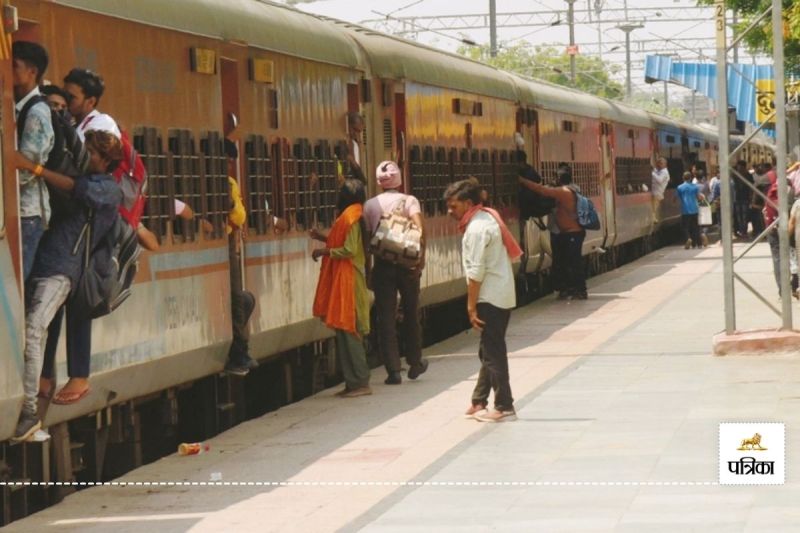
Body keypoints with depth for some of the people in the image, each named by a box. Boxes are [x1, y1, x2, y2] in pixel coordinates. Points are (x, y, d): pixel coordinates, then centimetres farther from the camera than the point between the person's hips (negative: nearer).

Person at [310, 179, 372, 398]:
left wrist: (324, 251, -10)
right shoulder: (353, 215, 14)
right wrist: (323, 238, 21)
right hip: (344, 281, 10)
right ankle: (354, 382, 14)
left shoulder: (350, 217, -15)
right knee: (346, 333, 11)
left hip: (347, 282, -10)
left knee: (348, 332, -7)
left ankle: (360, 382, -5)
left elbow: (349, 250, -21)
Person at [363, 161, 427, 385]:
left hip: (382, 265, 0)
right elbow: (420, 229, -17)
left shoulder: (370, 205, 3)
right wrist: (421, 259, -12)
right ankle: (415, 363, 27)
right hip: (407, 264, 0)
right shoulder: (409, 201, -1)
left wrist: (368, 270, 8)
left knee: (386, 318, 3)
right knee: (411, 314, 16)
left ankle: (393, 371, -2)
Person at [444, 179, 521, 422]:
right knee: (489, 351, 15)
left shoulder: (477, 228, -16)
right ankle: (479, 402, 23)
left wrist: (472, 306, -17)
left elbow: (476, 272, -20)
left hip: (490, 298, -10)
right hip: (502, 295, 10)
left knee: (492, 353, -6)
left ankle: (504, 407, -4)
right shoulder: (488, 217, 14)